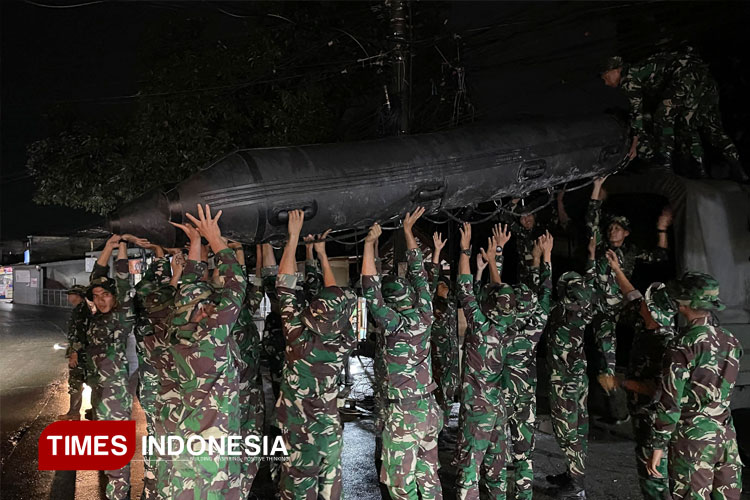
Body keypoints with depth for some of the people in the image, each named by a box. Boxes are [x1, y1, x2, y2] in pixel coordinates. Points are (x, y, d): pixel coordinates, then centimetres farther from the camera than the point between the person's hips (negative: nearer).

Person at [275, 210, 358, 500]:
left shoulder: (299, 340, -23)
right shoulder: (345, 344, -14)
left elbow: (285, 287, -14)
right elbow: (338, 299, 2)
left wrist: (293, 237, -7)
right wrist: (322, 255, 11)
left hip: (298, 433, -3)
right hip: (330, 431, 3)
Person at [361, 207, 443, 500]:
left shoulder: (395, 325, -17)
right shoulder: (424, 317, -2)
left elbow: (369, 289, -21)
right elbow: (418, 271, 6)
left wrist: (369, 243, -17)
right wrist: (408, 230, 14)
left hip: (403, 415, -6)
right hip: (429, 410, 6)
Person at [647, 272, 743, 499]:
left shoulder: (685, 344, -15)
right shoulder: (731, 341, 4)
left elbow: (670, 401, -15)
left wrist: (658, 445, -9)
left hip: (693, 436, -6)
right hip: (726, 435, 6)